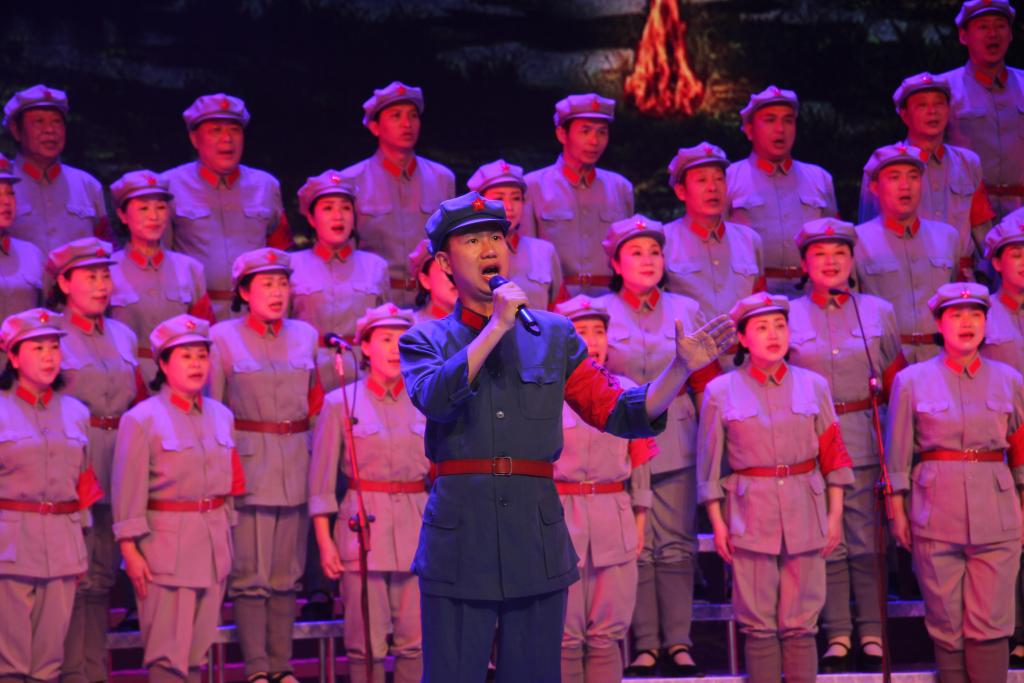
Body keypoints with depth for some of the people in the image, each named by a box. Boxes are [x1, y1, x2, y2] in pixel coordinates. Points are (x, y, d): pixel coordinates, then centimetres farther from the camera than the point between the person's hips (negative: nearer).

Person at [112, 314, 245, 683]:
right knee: (168, 650, -4)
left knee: (199, 646, 10)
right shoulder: (142, 419, -8)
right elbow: (128, 491, -9)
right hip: (166, 541, -6)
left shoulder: (221, 416, 10)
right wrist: (130, 550, -12)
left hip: (213, 540, 6)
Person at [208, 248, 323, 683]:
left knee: (287, 573, 7)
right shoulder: (224, 338, 1)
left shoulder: (305, 335, 10)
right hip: (247, 462, -3)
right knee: (250, 572, -3)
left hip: (297, 463, 4)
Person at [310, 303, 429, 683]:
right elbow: (322, 480, 3)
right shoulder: (340, 403, 2)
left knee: (415, 641, 1)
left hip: (417, 526, 2)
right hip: (363, 524, -2)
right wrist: (323, 540, -3)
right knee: (367, 642, -1)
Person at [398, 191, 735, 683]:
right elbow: (434, 397, -15)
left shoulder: (554, 336, 12)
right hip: (458, 537, -2)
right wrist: (497, 325, -14)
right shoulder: (425, 341, 7)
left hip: (537, 536, 2)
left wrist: (682, 367, -8)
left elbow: (620, 413, 6)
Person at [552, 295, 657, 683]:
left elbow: (640, 461, 12)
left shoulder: (625, 391, 9)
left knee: (607, 636, 7)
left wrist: (639, 522, 10)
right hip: (559, 518, -3)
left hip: (615, 522, 3)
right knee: (565, 637, 1)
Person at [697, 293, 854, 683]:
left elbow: (833, 453, 8)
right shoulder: (720, 392, 2)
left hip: (805, 511, 1)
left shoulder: (813, 386, 6)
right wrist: (717, 522, -1)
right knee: (759, 625, 1)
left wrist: (835, 513, 4)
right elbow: (709, 464, 4)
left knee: (800, 625, 3)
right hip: (750, 513, -1)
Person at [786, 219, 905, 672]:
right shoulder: (787, 316, 5)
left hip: (864, 442, 1)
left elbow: (894, 380, 13)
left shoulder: (879, 312, 8)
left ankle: (873, 636, 8)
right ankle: (837, 637, 8)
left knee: (867, 543, 1)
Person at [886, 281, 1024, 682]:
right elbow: (897, 457, 5)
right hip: (936, 510, -1)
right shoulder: (912, 381, 2)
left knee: (990, 625, -3)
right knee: (946, 623, 3)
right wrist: (897, 512, 2)